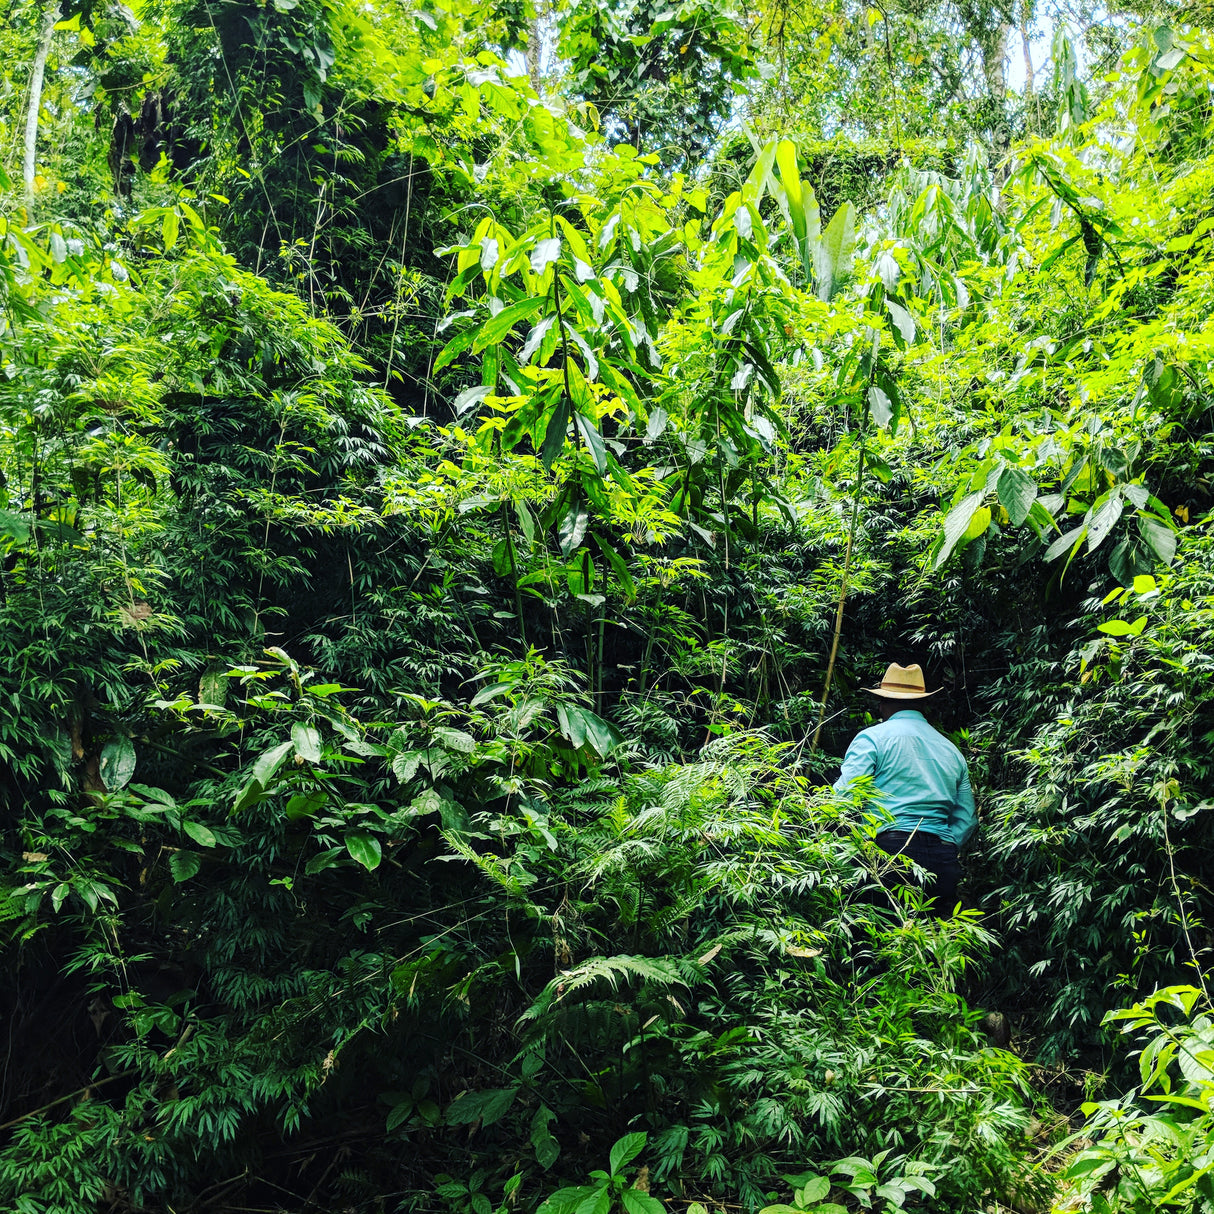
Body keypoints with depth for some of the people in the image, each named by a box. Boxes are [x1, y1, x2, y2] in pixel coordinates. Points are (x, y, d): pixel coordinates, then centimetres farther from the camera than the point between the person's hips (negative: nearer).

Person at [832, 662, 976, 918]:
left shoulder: (872, 738, 4)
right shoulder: (952, 750, 24)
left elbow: (844, 796, -7)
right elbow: (966, 820, 23)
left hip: (890, 849, -5)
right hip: (943, 863, 6)